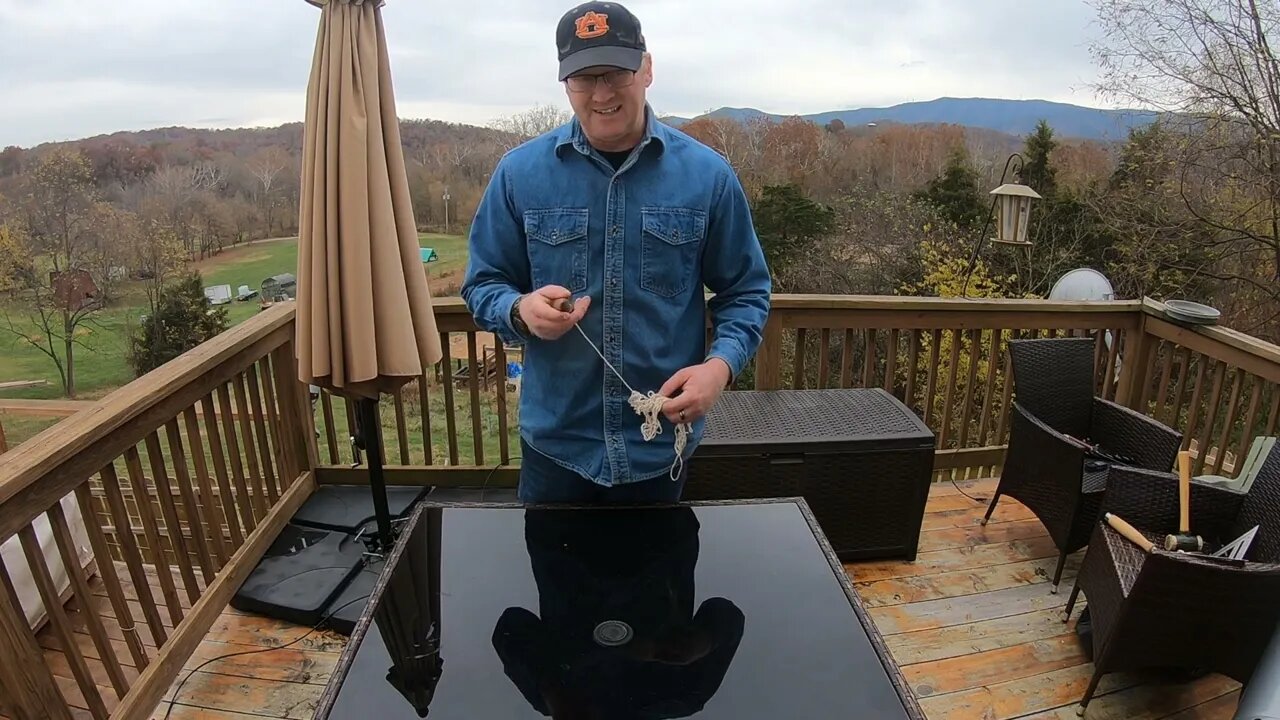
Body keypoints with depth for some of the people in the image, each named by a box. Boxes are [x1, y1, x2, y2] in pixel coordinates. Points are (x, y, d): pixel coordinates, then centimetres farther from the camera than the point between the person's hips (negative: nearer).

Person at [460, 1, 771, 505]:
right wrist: (521, 310, -20)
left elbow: (745, 291, 2)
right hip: (556, 441, 0)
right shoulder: (520, 172, -5)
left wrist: (721, 364, -17)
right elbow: (482, 283, 2)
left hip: (662, 442, 1)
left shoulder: (707, 175, -5)